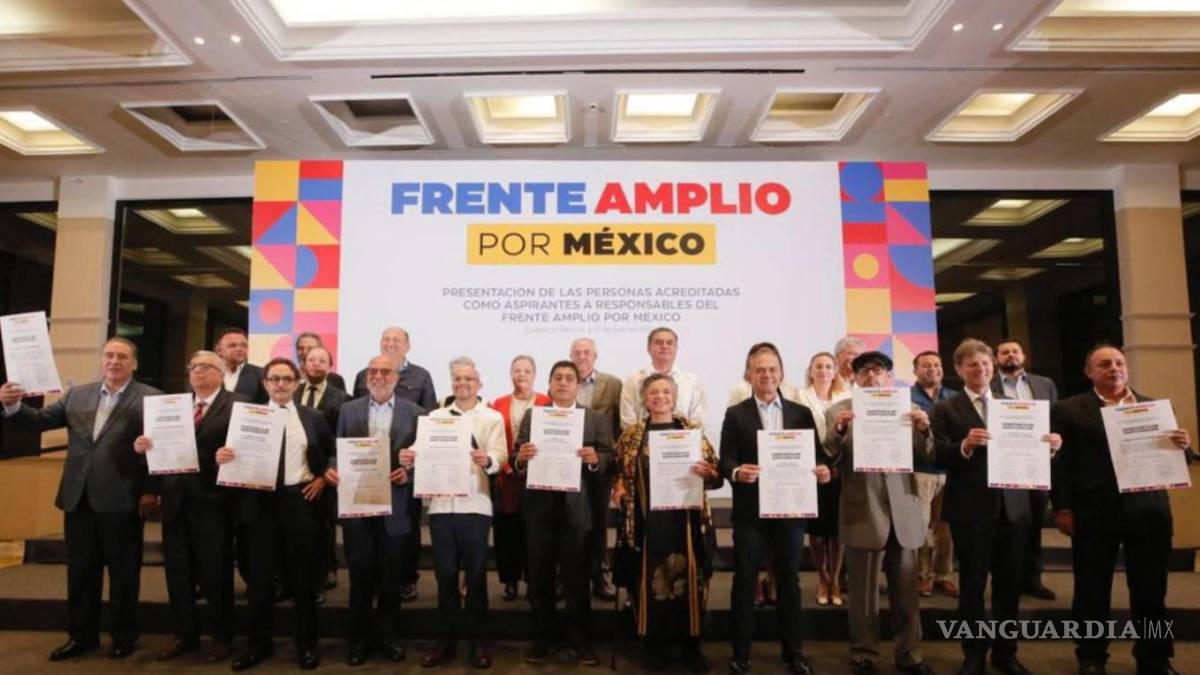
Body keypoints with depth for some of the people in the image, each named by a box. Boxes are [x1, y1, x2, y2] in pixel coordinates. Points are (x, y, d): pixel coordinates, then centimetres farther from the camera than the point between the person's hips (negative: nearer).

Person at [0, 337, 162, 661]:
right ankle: (81, 635, 32)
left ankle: (124, 635, 25)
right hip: (78, 498, 5)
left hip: (121, 500, -5)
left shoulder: (151, 398, -7)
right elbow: (40, 421, 12)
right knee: (80, 571, 15)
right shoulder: (77, 394, 11)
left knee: (123, 572, 9)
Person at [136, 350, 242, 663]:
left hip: (212, 499, -5)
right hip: (176, 499, 6)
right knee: (178, 570, 14)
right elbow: (161, 444, 10)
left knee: (216, 571, 5)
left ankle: (221, 637, 21)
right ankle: (185, 634, 30)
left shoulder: (237, 404, -4)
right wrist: (142, 446, -11)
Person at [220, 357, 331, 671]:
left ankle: (306, 645, 20)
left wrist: (323, 478, 1)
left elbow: (333, 453, 15)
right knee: (260, 577, 6)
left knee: (304, 576, 7)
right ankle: (259, 644, 24)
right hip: (261, 501, 0)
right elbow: (238, 456, 0)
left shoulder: (312, 418, 7)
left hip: (301, 500, 0)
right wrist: (223, 457, -21)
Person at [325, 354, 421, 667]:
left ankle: (388, 636, 26)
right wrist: (331, 469, -13)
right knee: (360, 574, 8)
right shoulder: (348, 409, 7)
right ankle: (359, 638, 24)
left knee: (390, 576, 10)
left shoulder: (413, 412, 2)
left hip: (394, 504, -1)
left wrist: (410, 473, -17)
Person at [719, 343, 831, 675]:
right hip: (749, 510, -2)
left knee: (789, 580, 12)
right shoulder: (735, 414, 2)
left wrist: (822, 471, -15)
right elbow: (725, 460, -5)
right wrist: (736, 471, -26)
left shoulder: (802, 413, 8)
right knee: (745, 580, 5)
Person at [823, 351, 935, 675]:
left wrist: (923, 430, -16)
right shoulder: (839, 411, -1)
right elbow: (829, 461, -7)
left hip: (903, 512, 3)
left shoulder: (907, 409, 6)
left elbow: (925, 460, 2)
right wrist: (837, 431, -24)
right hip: (863, 514, -2)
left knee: (906, 592, 13)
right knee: (863, 592, 9)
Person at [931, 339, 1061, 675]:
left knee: (1010, 585, 14)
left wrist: (1048, 445, -12)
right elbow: (940, 457, -12)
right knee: (972, 585, 8)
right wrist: (965, 445, -30)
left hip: (1013, 507, 4)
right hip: (970, 510, -4)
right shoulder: (946, 409, -3)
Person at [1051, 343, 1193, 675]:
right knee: (1092, 591, 8)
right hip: (1094, 514, -2)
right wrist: (1062, 508, -8)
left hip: (1148, 511, 3)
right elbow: (1059, 461, -2)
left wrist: (1184, 446, -11)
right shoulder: (1068, 410, 2)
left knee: (1151, 592, 10)